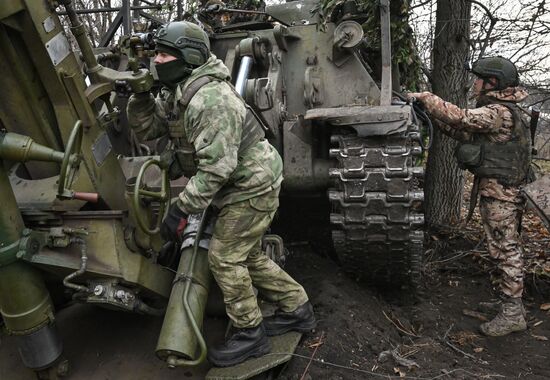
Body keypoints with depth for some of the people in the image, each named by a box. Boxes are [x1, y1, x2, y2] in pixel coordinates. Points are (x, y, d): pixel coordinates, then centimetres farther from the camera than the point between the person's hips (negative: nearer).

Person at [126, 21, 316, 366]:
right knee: (247, 256, 16)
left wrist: (181, 208, -27)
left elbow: (216, 167, -31)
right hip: (238, 186, 10)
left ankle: (250, 335, 14)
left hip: (253, 185, -10)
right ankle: (298, 309, 31)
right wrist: (140, 94, -6)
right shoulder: (177, 94, 5)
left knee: (225, 258, -4)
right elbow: (146, 129, 10)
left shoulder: (210, 99, -27)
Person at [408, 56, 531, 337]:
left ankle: (512, 314, 5)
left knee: (505, 250, -4)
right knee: (506, 247, 17)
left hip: (499, 192, -10)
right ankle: (509, 301, 29)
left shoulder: (500, 112, -17)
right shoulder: (499, 111, 15)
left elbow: (460, 119, -27)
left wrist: (426, 97, -16)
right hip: (498, 190, 10)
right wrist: (430, 110, 5)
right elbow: (464, 132, 12)